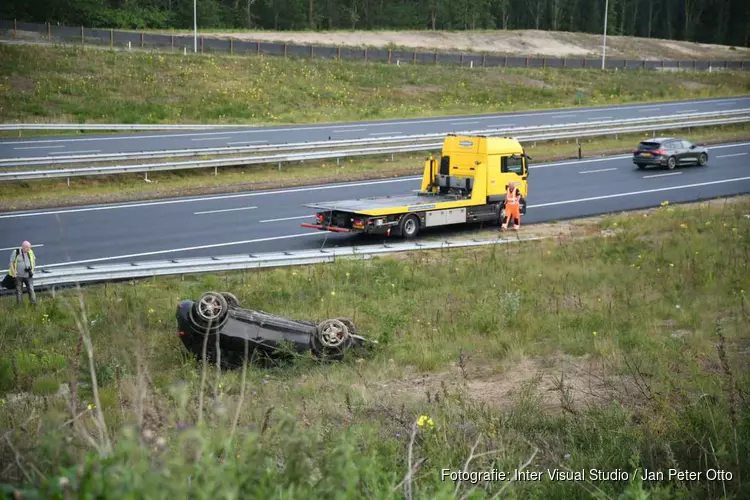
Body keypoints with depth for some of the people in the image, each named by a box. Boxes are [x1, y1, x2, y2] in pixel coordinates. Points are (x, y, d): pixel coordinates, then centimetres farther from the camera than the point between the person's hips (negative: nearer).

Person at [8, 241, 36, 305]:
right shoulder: (16, 253, -9)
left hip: (28, 275, 2)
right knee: (19, 291, 7)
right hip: (18, 276, -2)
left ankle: (34, 304, 0)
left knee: (31, 290, -4)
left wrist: (32, 268, 3)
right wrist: (14, 273, -11)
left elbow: (34, 260, 17)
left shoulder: (30, 253, 0)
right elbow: (11, 263, -3)